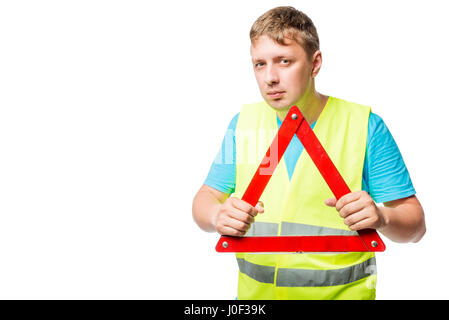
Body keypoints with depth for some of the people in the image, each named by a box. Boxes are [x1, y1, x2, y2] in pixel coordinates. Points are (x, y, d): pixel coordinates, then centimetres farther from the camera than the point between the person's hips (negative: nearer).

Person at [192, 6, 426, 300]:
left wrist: (382, 217, -31)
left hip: (343, 291, -2)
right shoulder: (244, 123, -3)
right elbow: (206, 199, 0)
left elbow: (414, 223, -9)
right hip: (255, 291, 3)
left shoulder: (365, 126, -11)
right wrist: (218, 216, -23)